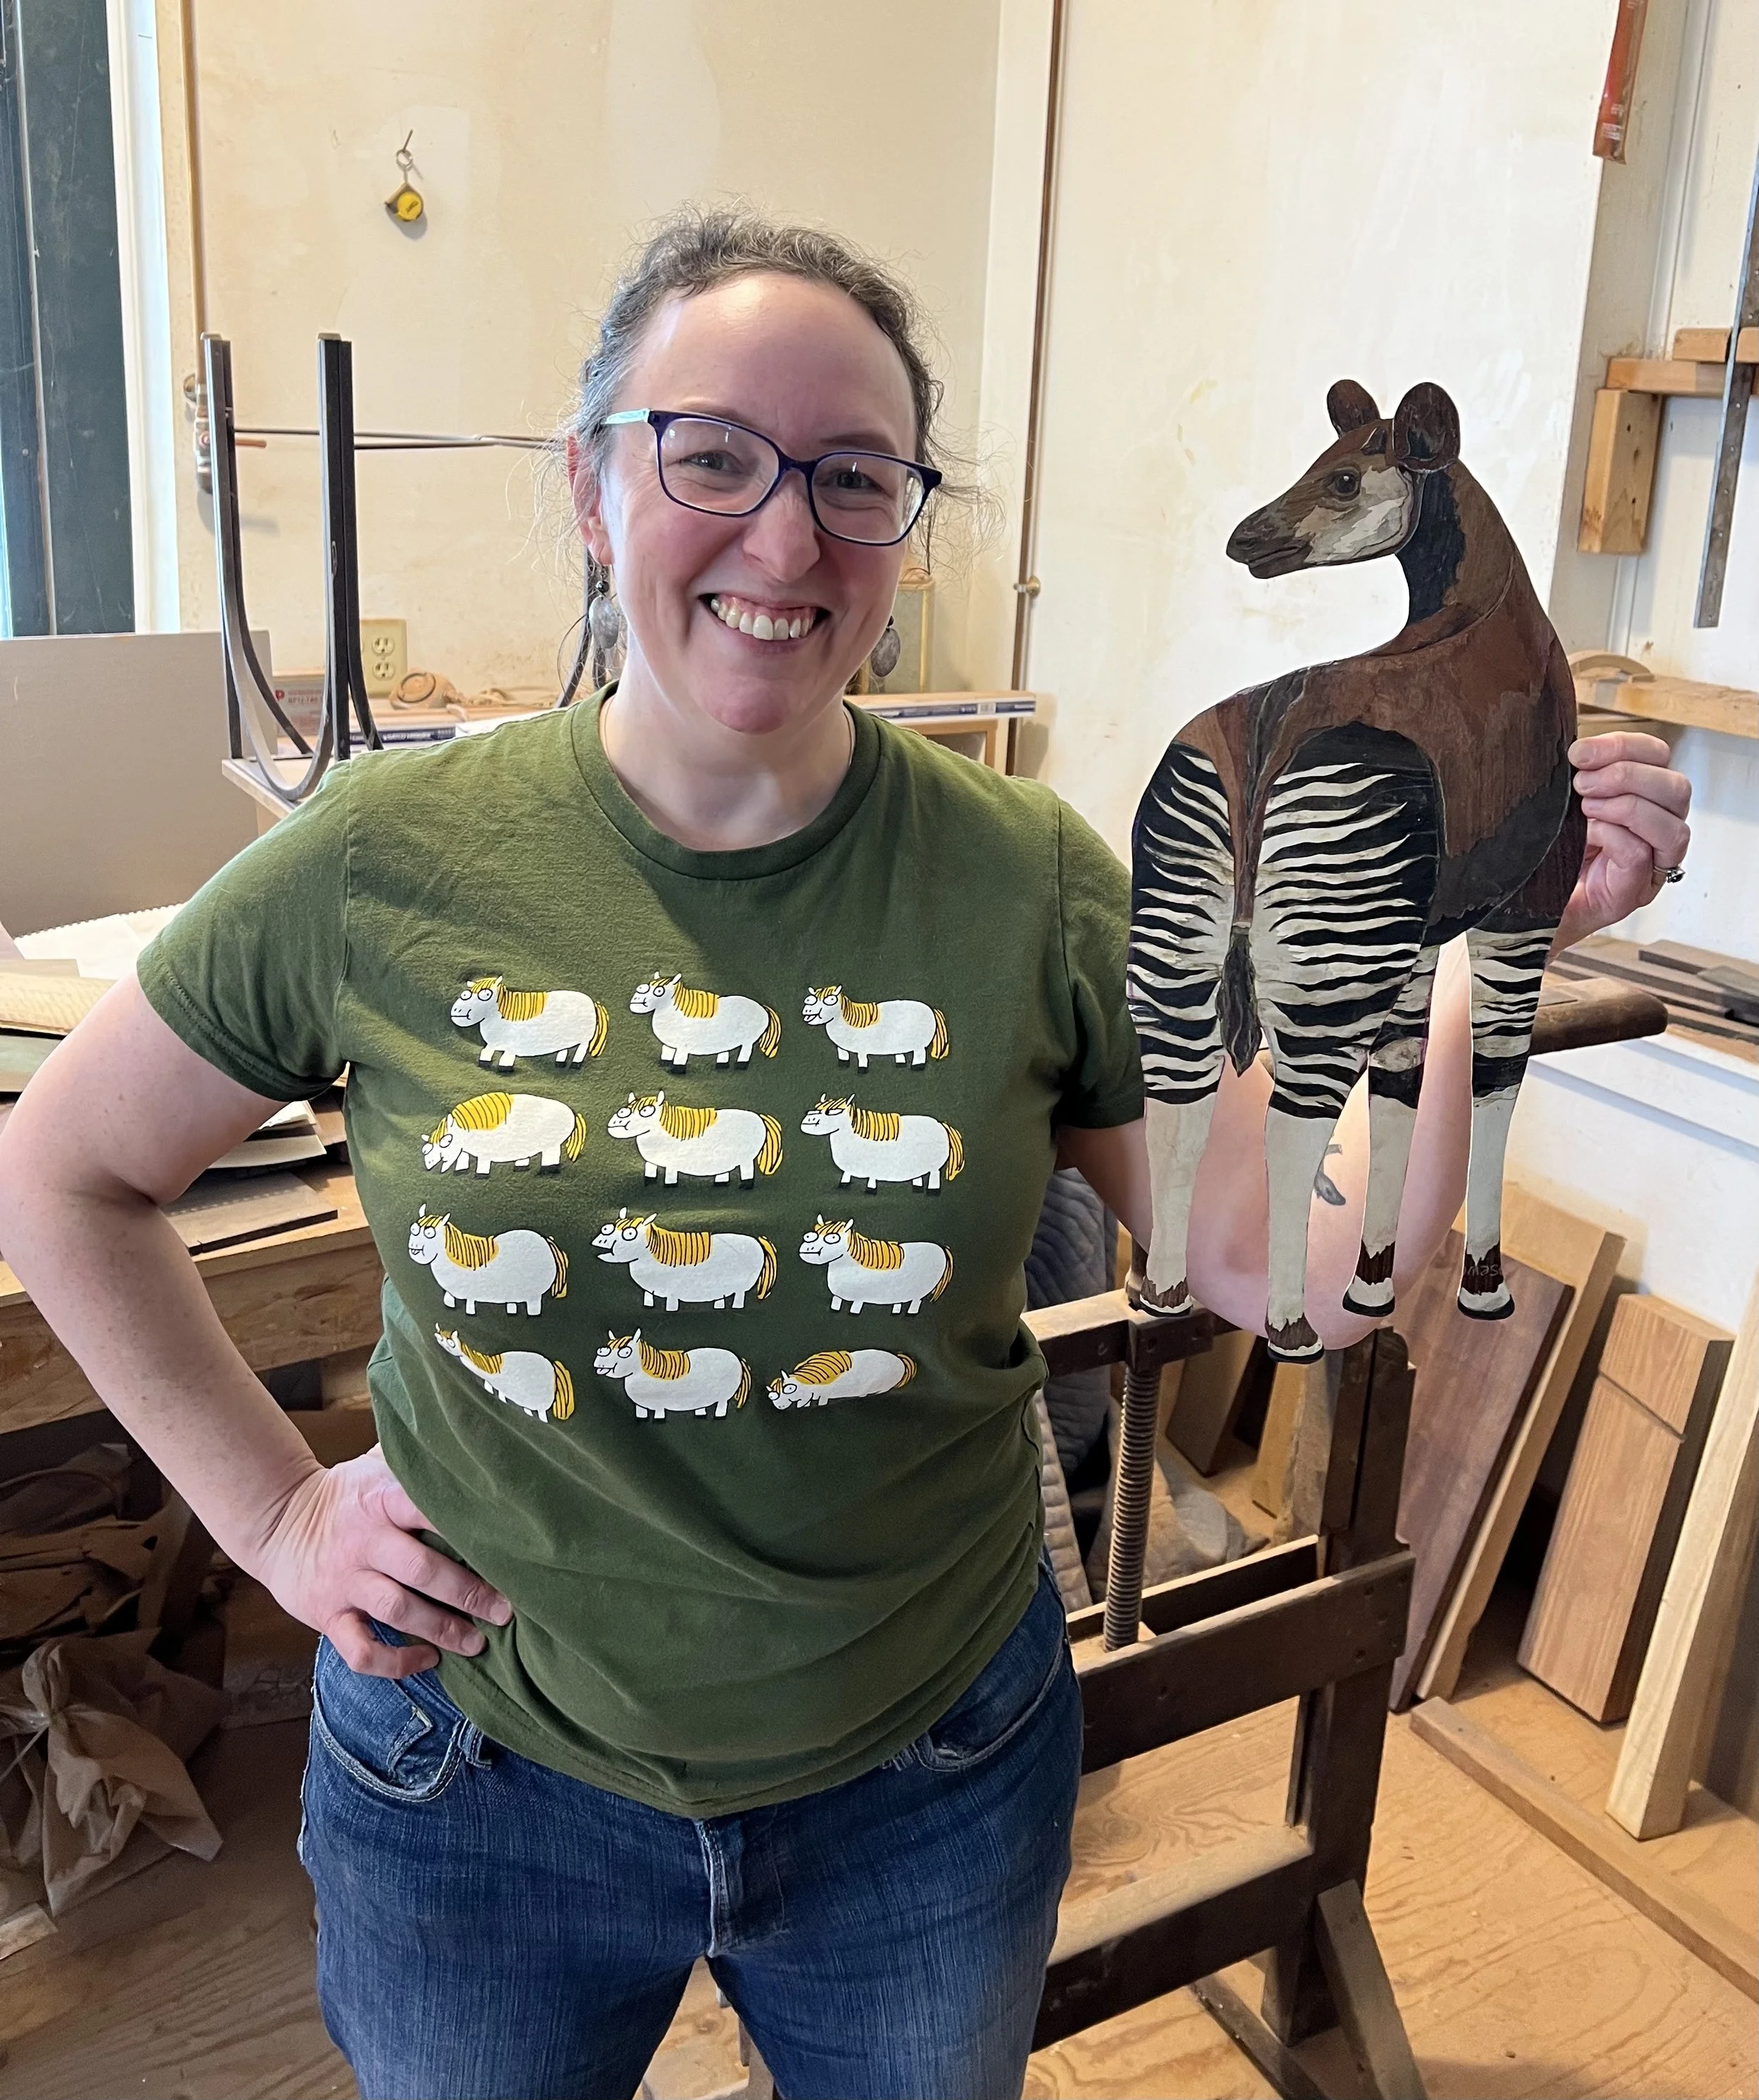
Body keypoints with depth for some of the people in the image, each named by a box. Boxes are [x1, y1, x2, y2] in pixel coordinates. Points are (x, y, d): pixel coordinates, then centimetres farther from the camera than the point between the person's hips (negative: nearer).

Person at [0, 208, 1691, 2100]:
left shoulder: (1030, 884, -11)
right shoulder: (389, 864, -14)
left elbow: (1287, 1266, -10)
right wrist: (273, 1509, -4)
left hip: (930, 1783, 1)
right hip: (480, 1775, 0)